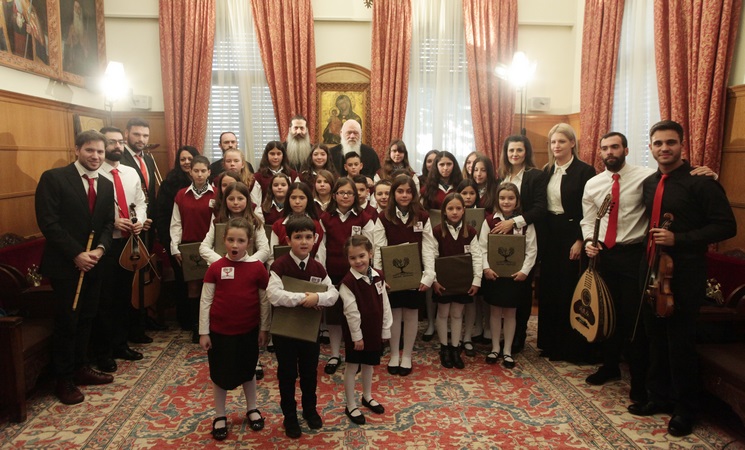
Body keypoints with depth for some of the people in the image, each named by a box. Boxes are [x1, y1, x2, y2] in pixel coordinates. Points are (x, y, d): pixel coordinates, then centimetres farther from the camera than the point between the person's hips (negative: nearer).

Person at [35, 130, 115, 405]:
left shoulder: (106, 185, 9)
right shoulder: (54, 178, -10)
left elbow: (108, 223, 10)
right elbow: (48, 222, -15)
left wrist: (100, 249, -9)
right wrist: (76, 255, -17)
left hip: (93, 263, 6)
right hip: (65, 264, -6)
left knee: (86, 319, 14)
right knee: (67, 321, 3)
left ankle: (81, 368, 29)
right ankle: (64, 379, 18)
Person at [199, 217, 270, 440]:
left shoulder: (257, 267, -8)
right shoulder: (215, 268, -8)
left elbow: (265, 301, -1)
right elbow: (205, 301, -4)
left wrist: (264, 329, 1)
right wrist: (203, 332, -5)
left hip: (248, 330, 0)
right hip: (220, 331, 0)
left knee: (248, 371, 18)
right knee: (220, 374, 12)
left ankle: (252, 409, 37)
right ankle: (219, 416, 31)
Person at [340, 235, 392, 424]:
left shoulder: (377, 277, -1)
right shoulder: (348, 282, -19)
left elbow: (385, 305, 4)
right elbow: (351, 312, -18)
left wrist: (386, 330, 5)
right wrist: (357, 336, -16)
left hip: (374, 331, 6)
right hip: (356, 333, -6)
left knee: (369, 364, 21)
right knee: (352, 367, 8)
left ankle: (367, 397, 41)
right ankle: (351, 406, 21)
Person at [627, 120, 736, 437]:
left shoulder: (700, 181, -10)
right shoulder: (648, 184, 10)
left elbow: (726, 226, -13)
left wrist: (678, 239, -21)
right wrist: (651, 242, 5)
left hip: (685, 273, -6)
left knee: (681, 342, 3)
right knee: (655, 337, 14)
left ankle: (685, 409, 21)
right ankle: (659, 396, 31)